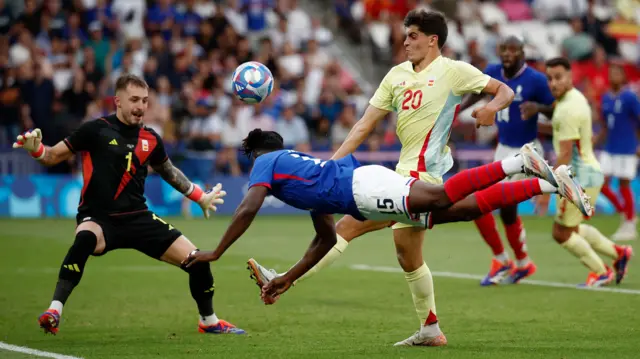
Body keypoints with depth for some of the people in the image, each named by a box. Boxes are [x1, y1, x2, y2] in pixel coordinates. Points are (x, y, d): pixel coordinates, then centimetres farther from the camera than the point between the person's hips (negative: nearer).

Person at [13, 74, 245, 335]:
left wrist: (200, 197, 29)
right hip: (98, 218, -5)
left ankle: (209, 321, 22)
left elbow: (168, 172, 25)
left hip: (138, 218, 5)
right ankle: (54, 311, -38)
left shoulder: (150, 139, 5)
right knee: (85, 238, -41)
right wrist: (35, 149, -24)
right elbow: (53, 157, -3)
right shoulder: (96, 130, -8)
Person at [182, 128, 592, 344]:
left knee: (442, 197, -28)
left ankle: (517, 163, -33)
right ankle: (549, 184, -12)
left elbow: (248, 210, -1)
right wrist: (285, 280, 40)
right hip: (363, 190, 7)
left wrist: (215, 253, 7)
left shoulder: (267, 161, 18)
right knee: (462, 208, -5)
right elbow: (326, 240, 39)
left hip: (361, 185, -7)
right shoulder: (302, 169, 40)